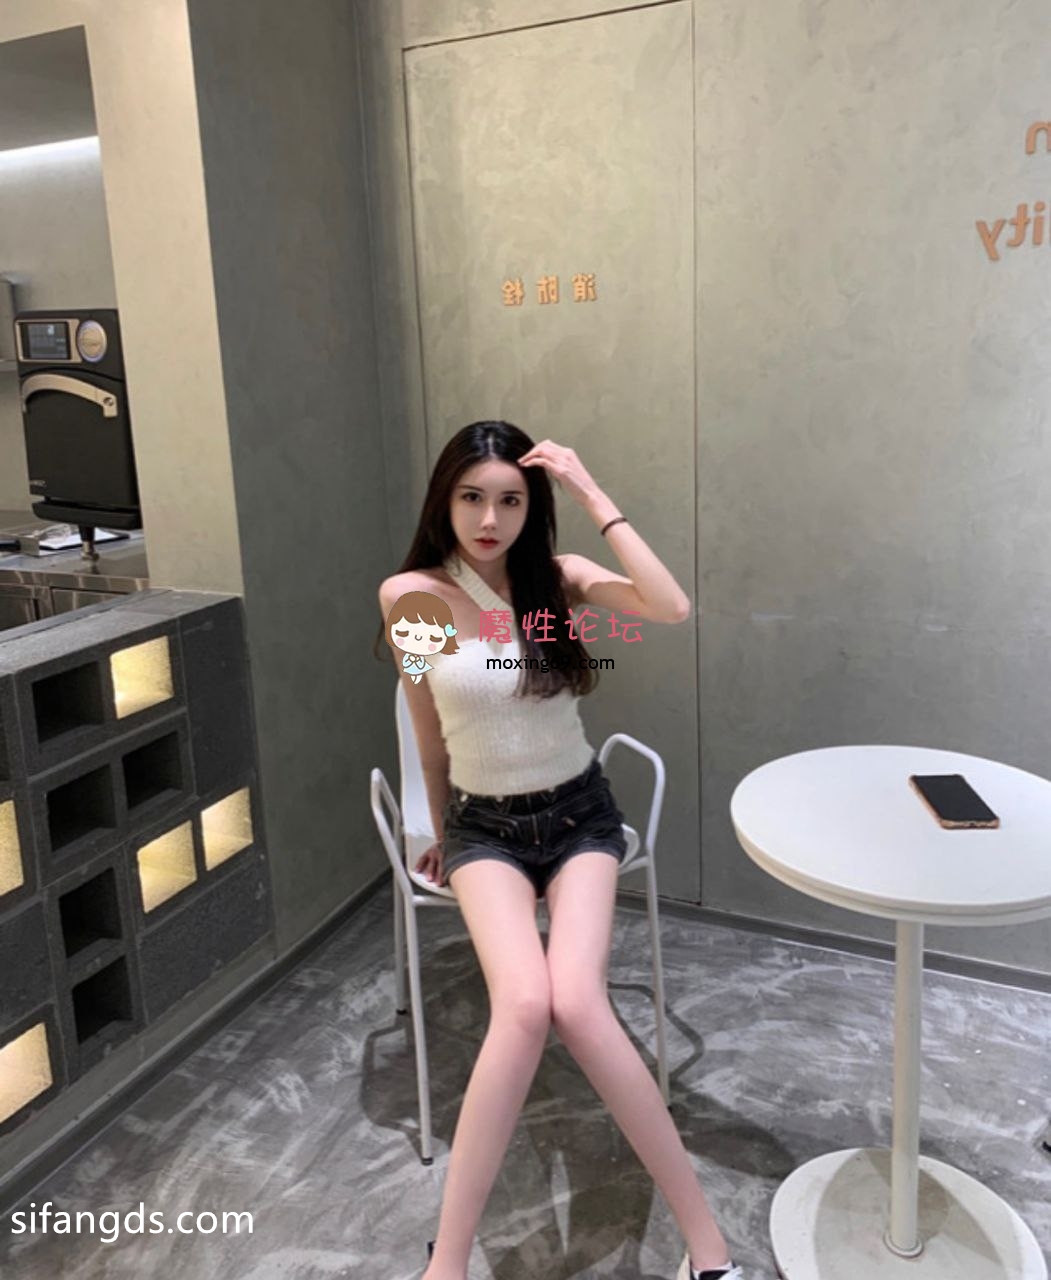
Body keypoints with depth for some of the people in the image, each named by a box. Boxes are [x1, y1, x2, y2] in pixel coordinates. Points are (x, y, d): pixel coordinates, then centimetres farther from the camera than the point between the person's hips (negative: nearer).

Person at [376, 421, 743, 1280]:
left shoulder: (559, 578, -5)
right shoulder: (410, 596, -8)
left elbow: (673, 610, -24)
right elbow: (431, 735, 4)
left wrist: (593, 497, -21)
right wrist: (444, 837, 15)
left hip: (580, 815, 1)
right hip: (484, 826, 0)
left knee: (576, 1004, -25)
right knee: (524, 1006, -28)